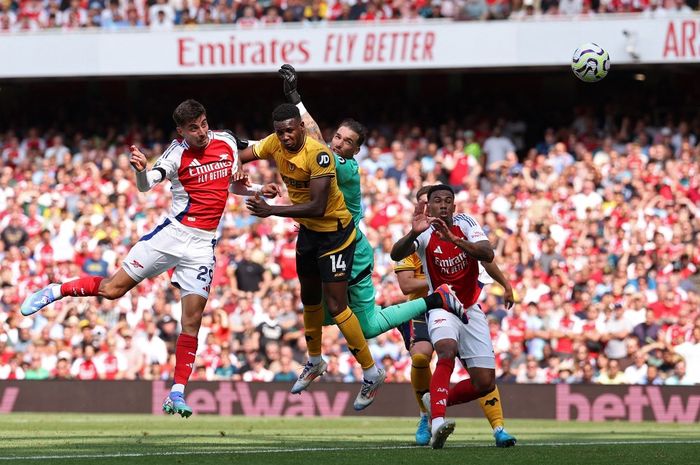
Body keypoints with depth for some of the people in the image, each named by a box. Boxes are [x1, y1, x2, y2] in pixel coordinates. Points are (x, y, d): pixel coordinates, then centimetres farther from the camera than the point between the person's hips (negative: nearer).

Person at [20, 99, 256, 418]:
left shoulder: (227, 142, 3)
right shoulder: (177, 154, -11)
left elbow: (233, 183, 21)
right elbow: (146, 185, -26)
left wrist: (256, 192, 3)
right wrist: (141, 170, -47)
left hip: (202, 245, 3)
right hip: (173, 233, -3)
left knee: (192, 320, -4)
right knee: (113, 288, -5)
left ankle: (177, 394, -1)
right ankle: (56, 291, 19)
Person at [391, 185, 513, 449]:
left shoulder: (465, 224, -6)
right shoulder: (424, 233, -12)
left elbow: (488, 255, -22)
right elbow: (396, 255, -30)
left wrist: (454, 239, -37)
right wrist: (413, 234, -50)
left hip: (471, 309, 4)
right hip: (441, 307, -4)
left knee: (485, 383, -1)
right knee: (447, 350, -36)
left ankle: (436, 400, 23)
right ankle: (437, 422, -47)